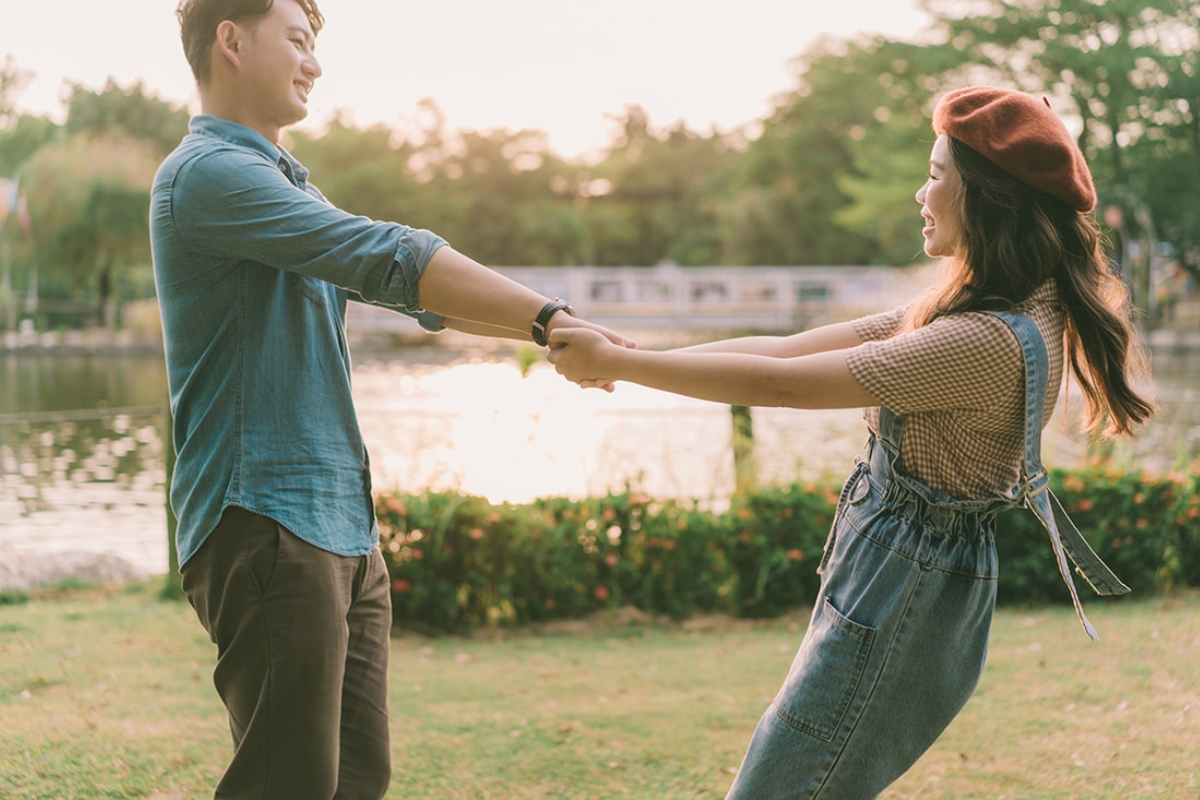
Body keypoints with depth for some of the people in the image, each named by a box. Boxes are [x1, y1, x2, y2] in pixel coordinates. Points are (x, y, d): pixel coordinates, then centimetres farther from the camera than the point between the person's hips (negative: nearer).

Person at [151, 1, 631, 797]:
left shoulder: (285, 185, 22)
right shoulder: (209, 173, -10)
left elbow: (420, 288, 17)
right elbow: (388, 258, -18)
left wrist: (549, 329, 3)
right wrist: (551, 317, -17)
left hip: (344, 527, 9)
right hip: (265, 520, -9)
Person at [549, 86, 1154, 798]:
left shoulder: (993, 341, -24)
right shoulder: (989, 312, 8)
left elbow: (779, 383, -22)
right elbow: (790, 346, 4)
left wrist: (618, 364, -14)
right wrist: (626, 359, -3)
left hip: (901, 599, -10)